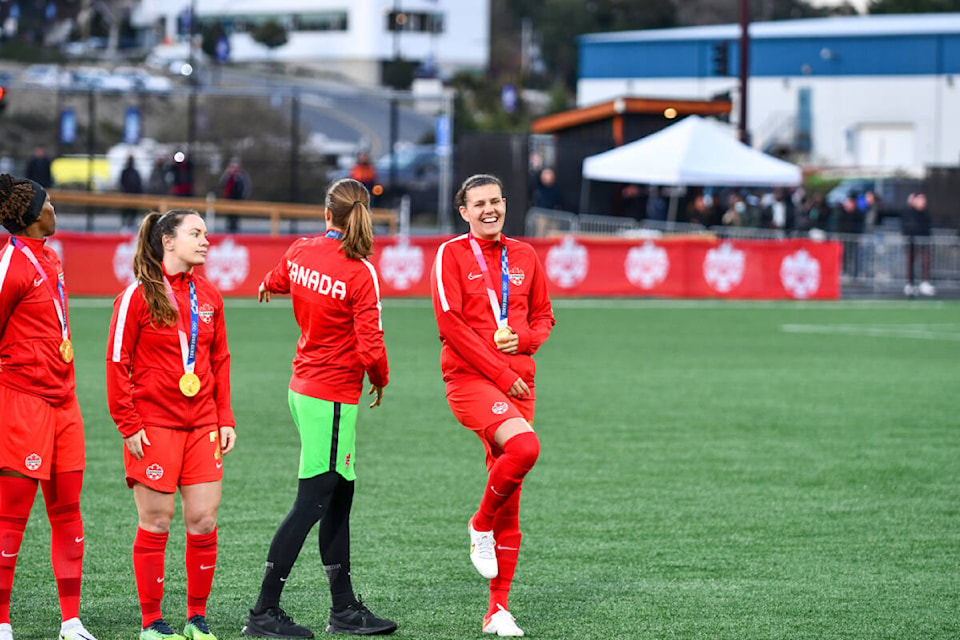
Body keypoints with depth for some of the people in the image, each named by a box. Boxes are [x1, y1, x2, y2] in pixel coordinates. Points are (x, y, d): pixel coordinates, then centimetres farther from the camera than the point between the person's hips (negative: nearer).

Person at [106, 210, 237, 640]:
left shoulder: (209, 296, 10)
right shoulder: (138, 296, -5)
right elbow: (117, 363, -5)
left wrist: (225, 419, 11)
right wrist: (129, 424, -9)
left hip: (201, 426, 5)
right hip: (154, 426, -5)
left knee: (204, 522, 1)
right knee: (155, 523, -1)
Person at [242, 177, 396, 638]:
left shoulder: (300, 251, 2)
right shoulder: (360, 273, -17)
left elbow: (277, 282, 26)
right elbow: (370, 348, -20)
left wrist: (266, 287, 51)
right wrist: (380, 380, 2)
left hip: (304, 387, 8)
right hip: (333, 397, -8)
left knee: (339, 496, 15)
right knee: (311, 504, -4)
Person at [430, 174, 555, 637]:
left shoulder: (524, 256, 14)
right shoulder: (452, 254, -1)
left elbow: (543, 317, 21)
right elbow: (451, 324, -9)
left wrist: (524, 337, -4)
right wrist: (500, 374, -13)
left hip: (517, 382, 5)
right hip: (469, 378, -5)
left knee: (509, 505, 4)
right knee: (525, 446, -33)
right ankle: (480, 526, -7)